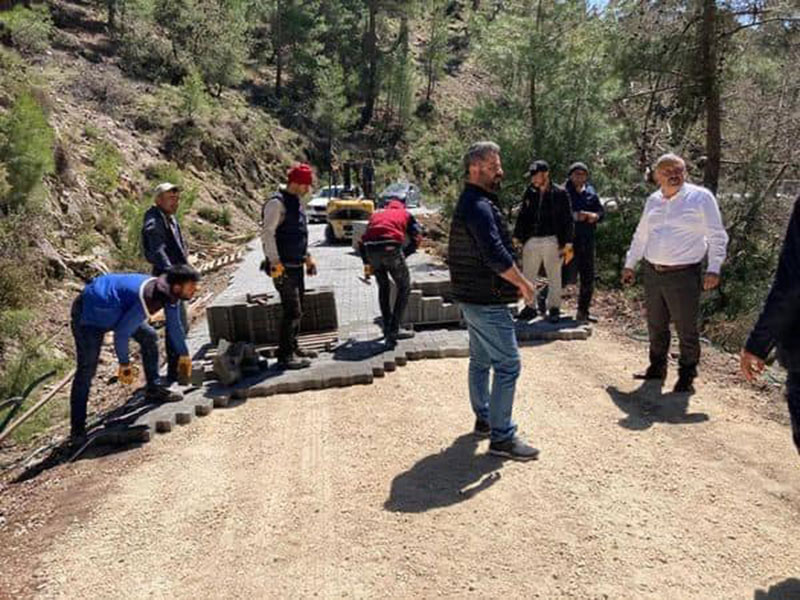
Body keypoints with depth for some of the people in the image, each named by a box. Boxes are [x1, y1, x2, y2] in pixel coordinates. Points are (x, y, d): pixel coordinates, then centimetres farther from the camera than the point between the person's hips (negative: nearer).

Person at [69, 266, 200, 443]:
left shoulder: (169, 294, -9)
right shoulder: (147, 300, -36)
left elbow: (175, 326, 8)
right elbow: (121, 333, -28)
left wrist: (184, 355, 17)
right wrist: (124, 364, -14)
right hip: (89, 313, -9)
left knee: (149, 337, 7)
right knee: (86, 370, -11)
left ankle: (153, 389, 20)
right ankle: (77, 429, -5)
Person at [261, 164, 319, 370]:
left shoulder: (296, 202, 16)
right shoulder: (277, 202, -14)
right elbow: (267, 233, -20)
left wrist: (307, 257, 22)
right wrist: (275, 262, -23)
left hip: (296, 266, 10)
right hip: (283, 268, -10)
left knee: (296, 309, 16)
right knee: (292, 311, -10)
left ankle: (293, 347, 28)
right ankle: (285, 355, -2)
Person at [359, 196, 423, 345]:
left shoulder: (376, 215, 33)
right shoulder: (405, 214, 26)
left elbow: (362, 241, 26)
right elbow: (416, 238, 10)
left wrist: (366, 263, 31)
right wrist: (404, 255, 15)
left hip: (371, 249, 4)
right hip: (391, 248, -4)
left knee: (383, 287, 24)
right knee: (404, 288, 13)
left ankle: (387, 329, 25)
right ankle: (394, 329, 6)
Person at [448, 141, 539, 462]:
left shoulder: (471, 203, 15)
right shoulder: (479, 206, -20)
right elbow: (496, 255, -28)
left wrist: (516, 282, 19)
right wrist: (523, 283, -15)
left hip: (472, 297, 11)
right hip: (487, 301, -11)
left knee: (480, 360, 19)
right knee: (507, 365, -6)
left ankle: (484, 420, 34)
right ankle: (501, 437, -1)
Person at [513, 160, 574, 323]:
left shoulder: (559, 193, -4)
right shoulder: (529, 193, 7)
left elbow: (567, 219, -2)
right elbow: (522, 216, 13)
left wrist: (567, 243, -6)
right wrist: (517, 238, 9)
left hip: (552, 241, -4)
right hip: (531, 241, 4)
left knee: (554, 277, 6)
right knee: (528, 276, 8)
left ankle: (554, 308, 17)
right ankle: (530, 307, 20)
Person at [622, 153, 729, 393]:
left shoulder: (700, 197, -5)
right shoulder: (653, 200, 11)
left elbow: (717, 236, -5)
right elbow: (640, 235, 21)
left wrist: (713, 269, -12)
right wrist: (630, 264, 22)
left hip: (684, 275, -5)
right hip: (653, 274, 5)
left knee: (687, 330, 2)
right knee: (656, 326, 15)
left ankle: (686, 377, 15)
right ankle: (657, 368, 30)